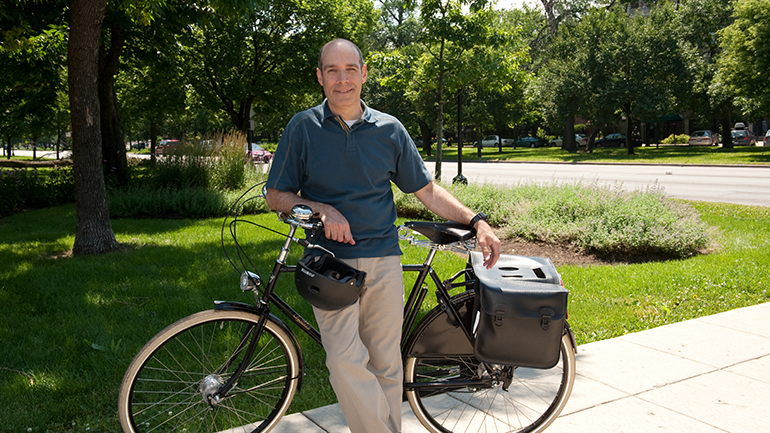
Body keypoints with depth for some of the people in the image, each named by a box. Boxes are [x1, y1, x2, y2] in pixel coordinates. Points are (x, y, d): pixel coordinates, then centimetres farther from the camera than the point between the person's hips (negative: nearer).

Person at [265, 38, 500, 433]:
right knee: (346, 362, -17)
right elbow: (276, 196, 6)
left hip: (384, 261, 2)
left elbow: (427, 190, 12)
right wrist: (321, 209, -12)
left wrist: (477, 221, 0)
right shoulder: (302, 127, 4)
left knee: (386, 363, 6)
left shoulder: (389, 129, 9)